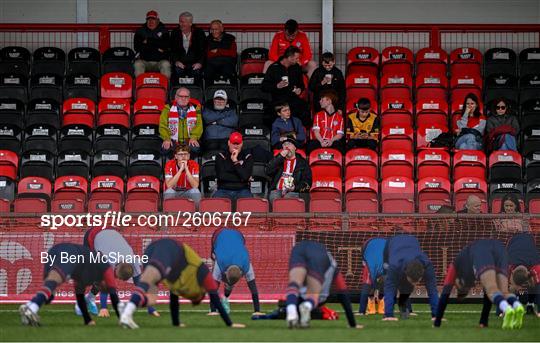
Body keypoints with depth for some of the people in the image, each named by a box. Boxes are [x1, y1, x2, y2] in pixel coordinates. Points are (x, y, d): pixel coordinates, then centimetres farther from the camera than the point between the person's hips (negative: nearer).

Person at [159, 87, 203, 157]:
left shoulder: (195, 108, 10)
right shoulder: (168, 109, 6)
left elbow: (198, 125, 2)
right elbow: (163, 125, 1)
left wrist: (194, 138, -17)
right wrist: (166, 139, -16)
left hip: (189, 141, 1)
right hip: (173, 141, -1)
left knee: (196, 149, -33)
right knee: (165, 149, -32)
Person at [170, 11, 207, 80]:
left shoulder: (199, 33, 5)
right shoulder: (175, 33, 10)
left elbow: (203, 50, 1)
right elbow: (173, 50, 7)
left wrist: (200, 63, -16)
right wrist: (176, 61, -12)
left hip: (195, 64, -1)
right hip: (180, 63, 1)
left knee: (196, 72, -32)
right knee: (178, 70, -31)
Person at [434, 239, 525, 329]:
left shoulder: (455, 265, 38)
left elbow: (445, 294, 36)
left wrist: (437, 322, 39)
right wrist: (484, 321, 52)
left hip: (480, 252, -4)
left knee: (492, 291, -17)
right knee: (503, 293, -3)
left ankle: (507, 309, -51)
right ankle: (517, 306, -38)